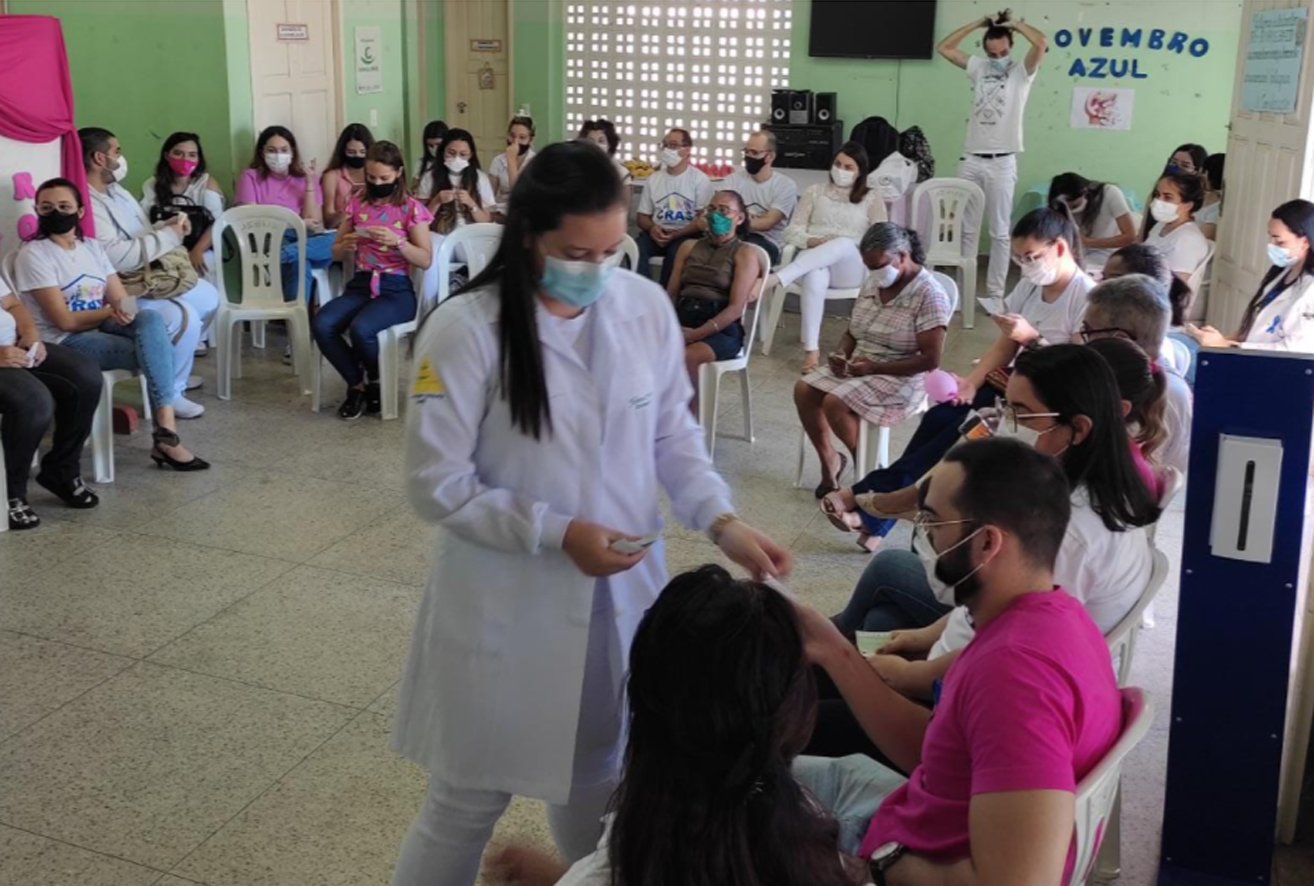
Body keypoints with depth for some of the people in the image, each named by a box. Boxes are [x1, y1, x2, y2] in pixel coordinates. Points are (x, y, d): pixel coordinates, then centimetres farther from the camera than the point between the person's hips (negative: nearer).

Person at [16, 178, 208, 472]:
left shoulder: (93, 247, 13)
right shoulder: (34, 254, -6)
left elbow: (120, 300, 6)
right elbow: (65, 320, -12)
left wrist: (125, 310, -17)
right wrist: (111, 311, -11)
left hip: (102, 329, 6)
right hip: (64, 343, -6)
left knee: (151, 319, -28)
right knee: (161, 351, -26)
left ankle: (165, 429, -33)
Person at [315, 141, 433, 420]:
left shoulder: (412, 208, -1)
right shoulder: (357, 204, 10)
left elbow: (426, 260, -5)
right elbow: (335, 254, 16)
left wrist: (397, 241, -20)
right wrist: (346, 246, -8)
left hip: (396, 289, -4)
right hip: (360, 285, 4)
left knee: (361, 329, -33)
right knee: (321, 325, -25)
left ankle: (376, 382, 0)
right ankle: (357, 383, -3)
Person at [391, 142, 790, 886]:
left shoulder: (647, 307, -6)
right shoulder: (466, 330, -18)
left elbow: (673, 435, 4)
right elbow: (438, 484, -14)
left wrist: (722, 520, -12)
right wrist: (557, 532, -21)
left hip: (619, 589, 4)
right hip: (508, 603, -3)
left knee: (598, 783, 21)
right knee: (471, 797, 13)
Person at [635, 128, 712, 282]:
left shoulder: (700, 179, 2)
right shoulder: (653, 179, 15)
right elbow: (642, 216, 16)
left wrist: (676, 235, -17)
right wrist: (651, 228, -9)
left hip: (686, 235, -3)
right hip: (656, 233, 3)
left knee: (676, 251, -38)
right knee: (636, 249, -30)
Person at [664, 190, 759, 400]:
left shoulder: (745, 254, 6)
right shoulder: (689, 247, 20)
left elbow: (735, 308, -6)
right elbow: (671, 293, 15)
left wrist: (696, 334, -18)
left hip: (721, 329, -4)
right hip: (681, 319, 4)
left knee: (685, 357, -36)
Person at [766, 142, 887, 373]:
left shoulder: (872, 198, 15)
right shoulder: (814, 191, 20)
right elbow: (792, 231, 12)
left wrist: (834, 247, -11)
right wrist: (812, 241, -12)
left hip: (852, 268, -1)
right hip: (812, 262, 1)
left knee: (844, 244, -39)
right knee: (814, 277, -39)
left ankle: (774, 279, -51)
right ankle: (811, 350, -43)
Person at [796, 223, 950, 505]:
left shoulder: (929, 294, -17)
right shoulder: (872, 283, 6)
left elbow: (931, 359, -21)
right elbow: (852, 331, 16)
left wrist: (876, 367, -23)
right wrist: (841, 354, -7)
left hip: (901, 378, -8)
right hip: (859, 367, 8)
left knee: (834, 403, -26)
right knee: (803, 390, -10)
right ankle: (828, 459, 8)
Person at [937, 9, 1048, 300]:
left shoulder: (1021, 72, -1)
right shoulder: (978, 68, 11)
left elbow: (1042, 43, -18)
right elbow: (944, 48, 12)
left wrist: (1015, 24, -3)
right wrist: (979, 23, 7)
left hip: (1002, 163, -4)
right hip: (971, 160, 4)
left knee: (999, 232, 2)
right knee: (966, 230, 8)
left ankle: (995, 293, 7)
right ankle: (963, 292, 15)